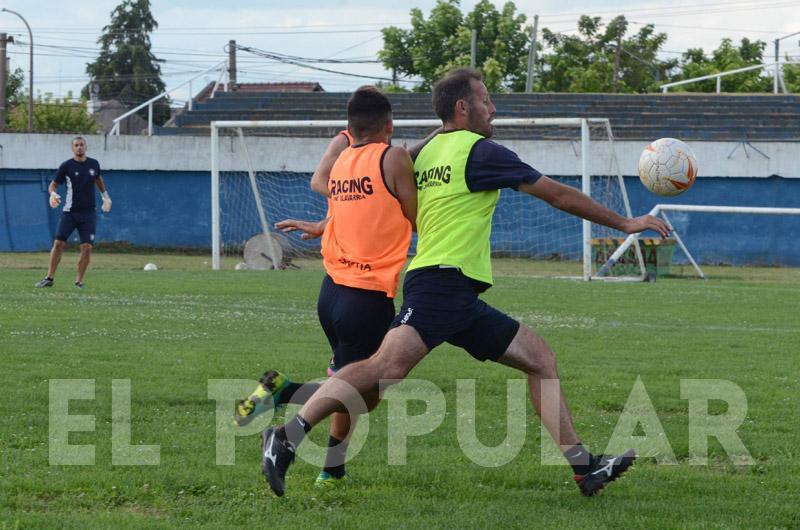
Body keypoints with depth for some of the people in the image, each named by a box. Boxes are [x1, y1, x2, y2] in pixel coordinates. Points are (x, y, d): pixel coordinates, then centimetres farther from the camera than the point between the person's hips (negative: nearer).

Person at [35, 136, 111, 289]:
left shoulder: (94, 164, 5)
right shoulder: (66, 166, -4)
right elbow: (53, 184, 0)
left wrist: (105, 196, 27)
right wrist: (53, 194, -21)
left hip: (89, 213, 2)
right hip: (69, 212, -2)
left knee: (87, 247, -7)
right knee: (58, 243, -10)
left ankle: (79, 281, 4)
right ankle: (50, 278, -1)